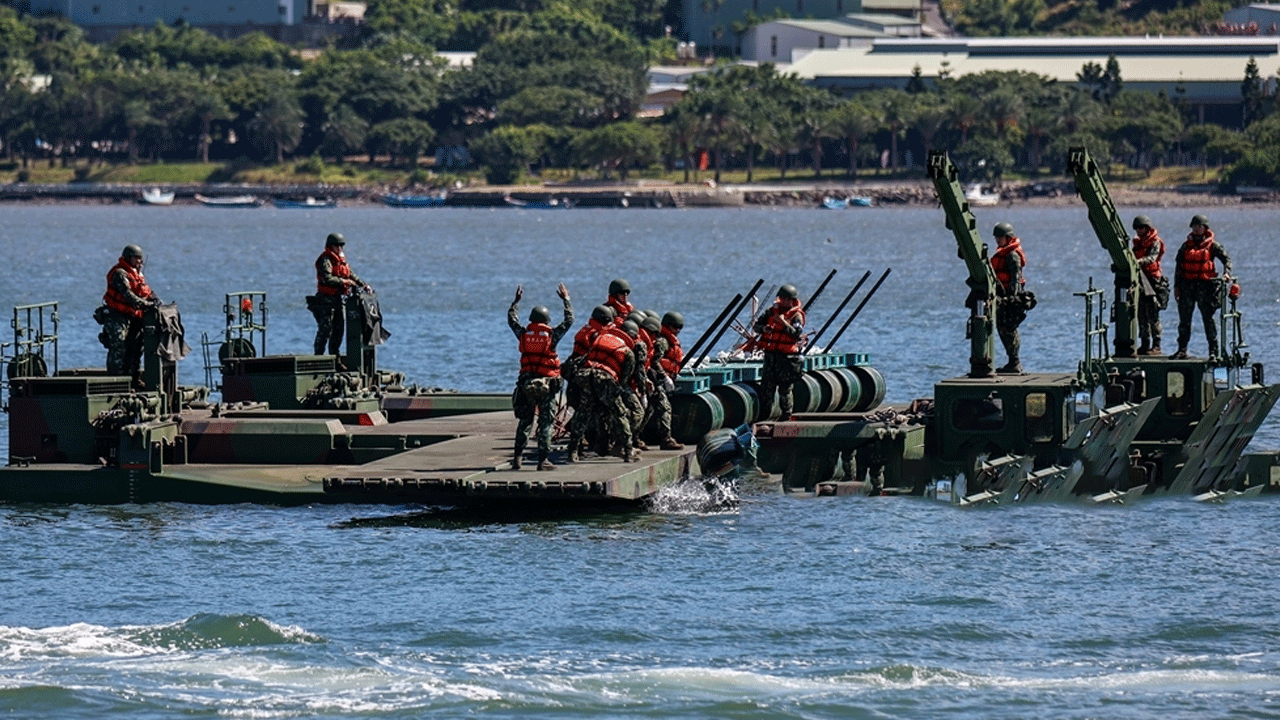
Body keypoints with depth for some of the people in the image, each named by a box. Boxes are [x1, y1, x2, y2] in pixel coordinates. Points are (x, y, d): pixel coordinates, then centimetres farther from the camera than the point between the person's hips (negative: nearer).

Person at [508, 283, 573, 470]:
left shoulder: (524, 334, 1)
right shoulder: (551, 335, -6)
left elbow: (511, 318, 19)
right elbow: (569, 320, 5)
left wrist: (517, 300, 31)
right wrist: (566, 299, 17)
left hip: (526, 382, 3)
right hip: (547, 384, -3)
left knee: (524, 422, 12)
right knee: (545, 423, 0)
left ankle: (518, 457, 8)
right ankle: (543, 460, -3)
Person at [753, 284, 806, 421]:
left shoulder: (797, 315, -2)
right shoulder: (773, 310, 11)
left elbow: (796, 333, -17)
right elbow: (756, 324, 10)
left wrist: (783, 323, -24)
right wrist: (763, 328, -12)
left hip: (786, 357, -4)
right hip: (770, 354, 4)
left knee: (784, 389, -2)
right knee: (766, 387, 4)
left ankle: (786, 416, 9)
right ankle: (764, 414, 13)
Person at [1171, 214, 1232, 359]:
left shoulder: (1212, 245, 3)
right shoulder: (1186, 246, 14)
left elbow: (1226, 258, -2)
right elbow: (1179, 266, 16)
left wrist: (1227, 272, -21)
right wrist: (1176, 285, 11)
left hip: (1205, 284, -4)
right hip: (1187, 284, 4)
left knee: (1208, 317, -3)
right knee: (1184, 318, 4)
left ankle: (1213, 350, 2)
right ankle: (1182, 349, 10)